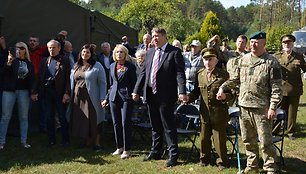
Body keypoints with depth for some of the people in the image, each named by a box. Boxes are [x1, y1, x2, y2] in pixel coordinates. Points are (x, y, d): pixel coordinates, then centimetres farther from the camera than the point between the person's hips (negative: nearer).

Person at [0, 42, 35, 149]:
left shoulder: (29, 64, 7)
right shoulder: (11, 59, 1)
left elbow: (31, 79, 8)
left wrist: (32, 92, -2)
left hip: (24, 92, 2)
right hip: (9, 91, -2)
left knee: (24, 117, 7)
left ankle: (24, 141, 15)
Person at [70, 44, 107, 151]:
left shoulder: (97, 66, -1)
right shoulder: (76, 67, 14)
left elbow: (102, 83, -4)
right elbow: (72, 81, 16)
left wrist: (102, 98, -11)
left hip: (91, 99, -5)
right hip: (78, 98, 5)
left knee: (93, 121, -2)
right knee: (80, 121, 6)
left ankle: (96, 143, 9)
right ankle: (87, 142, 18)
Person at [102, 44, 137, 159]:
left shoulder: (130, 66, -2)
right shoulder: (112, 66, 14)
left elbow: (134, 83, -1)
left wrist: (133, 95, -11)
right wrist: (107, 98, 18)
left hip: (126, 97, -5)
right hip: (114, 97, 5)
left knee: (125, 123, -7)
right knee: (116, 123, 8)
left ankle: (126, 150, 1)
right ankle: (119, 147, 20)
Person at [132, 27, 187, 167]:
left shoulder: (174, 52, -6)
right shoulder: (150, 53, 13)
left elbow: (180, 73, -12)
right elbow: (143, 73, 15)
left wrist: (182, 92, -23)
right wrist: (136, 90, 11)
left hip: (166, 95, -6)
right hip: (151, 95, 6)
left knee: (168, 126, -1)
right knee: (155, 126, 17)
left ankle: (173, 155, 7)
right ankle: (155, 152, 29)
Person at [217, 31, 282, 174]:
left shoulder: (271, 62, -7)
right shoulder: (243, 60, 10)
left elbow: (276, 88, -8)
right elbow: (235, 78, 20)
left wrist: (273, 107, -14)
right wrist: (223, 87, 6)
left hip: (261, 108, -5)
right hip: (244, 106, 6)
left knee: (265, 141, -1)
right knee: (248, 140, 15)